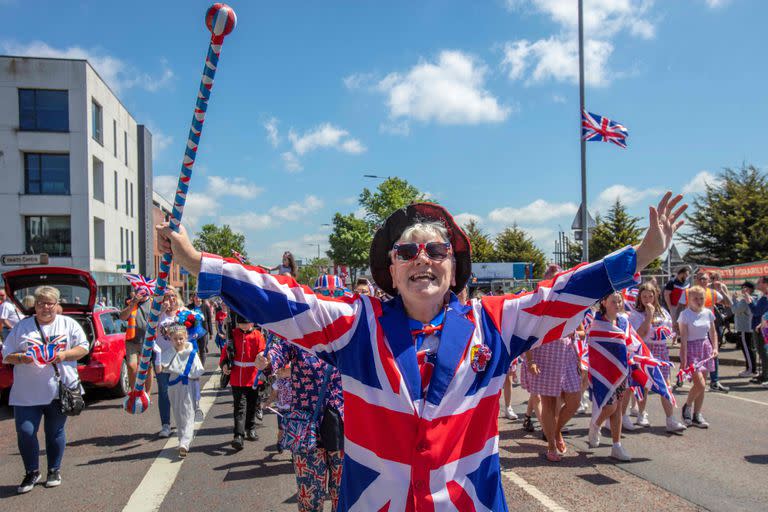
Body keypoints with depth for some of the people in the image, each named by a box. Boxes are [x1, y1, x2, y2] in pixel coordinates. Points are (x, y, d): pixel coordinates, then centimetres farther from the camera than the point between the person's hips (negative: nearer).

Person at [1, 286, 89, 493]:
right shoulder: (22, 326, 8)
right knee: (25, 432, -4)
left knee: (55, 433, 9)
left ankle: (54, 470, 26)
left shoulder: (68, 324, 7)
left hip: (59, 390, 0)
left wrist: (64, 355, -12)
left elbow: (83, 347, 5)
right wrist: (20, 358, -12)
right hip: (26, 394, 1)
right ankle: (32, 472, 17)